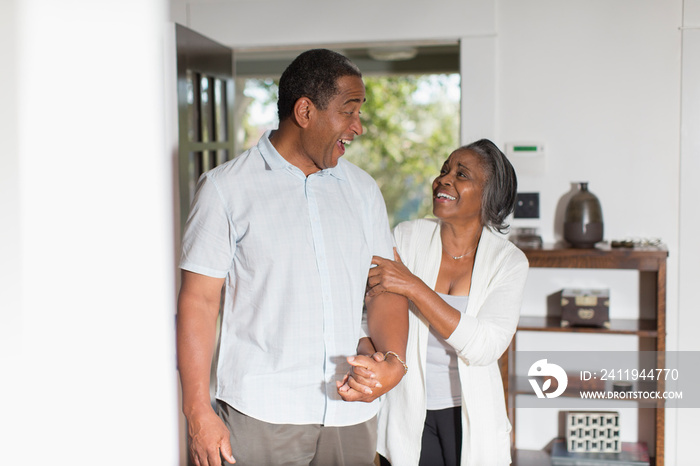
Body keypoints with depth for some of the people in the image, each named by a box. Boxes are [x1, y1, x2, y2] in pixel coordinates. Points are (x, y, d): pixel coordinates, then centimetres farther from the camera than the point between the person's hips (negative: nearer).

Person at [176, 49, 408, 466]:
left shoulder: (363, 189, 9)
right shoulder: (225, 188, -3)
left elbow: (385, 287, 7)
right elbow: (200, 301, -5)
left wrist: (393, 362, -12)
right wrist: (198, 411, -10)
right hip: (262, 413, -4)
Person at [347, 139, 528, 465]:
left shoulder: (509, 262, -9)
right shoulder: (406, 237, -6)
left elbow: (486, 346, -21)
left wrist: (414, 286, -27)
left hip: (471, 417, 0)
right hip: (406, 412, 0)